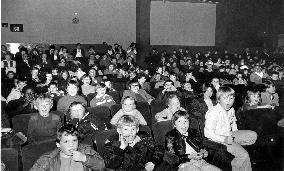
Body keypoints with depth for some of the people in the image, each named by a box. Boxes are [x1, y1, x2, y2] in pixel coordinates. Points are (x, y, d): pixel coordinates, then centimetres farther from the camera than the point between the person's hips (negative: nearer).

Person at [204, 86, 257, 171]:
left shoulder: (231, 110, 4)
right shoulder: (213, 113, -22)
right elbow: (208, 132, -25)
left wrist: (235, 131, 7)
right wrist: (224, 139, -29)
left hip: (230, 135, 9)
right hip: (219, 139, -8)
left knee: (253, 135, 2)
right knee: (244, 155, -17)